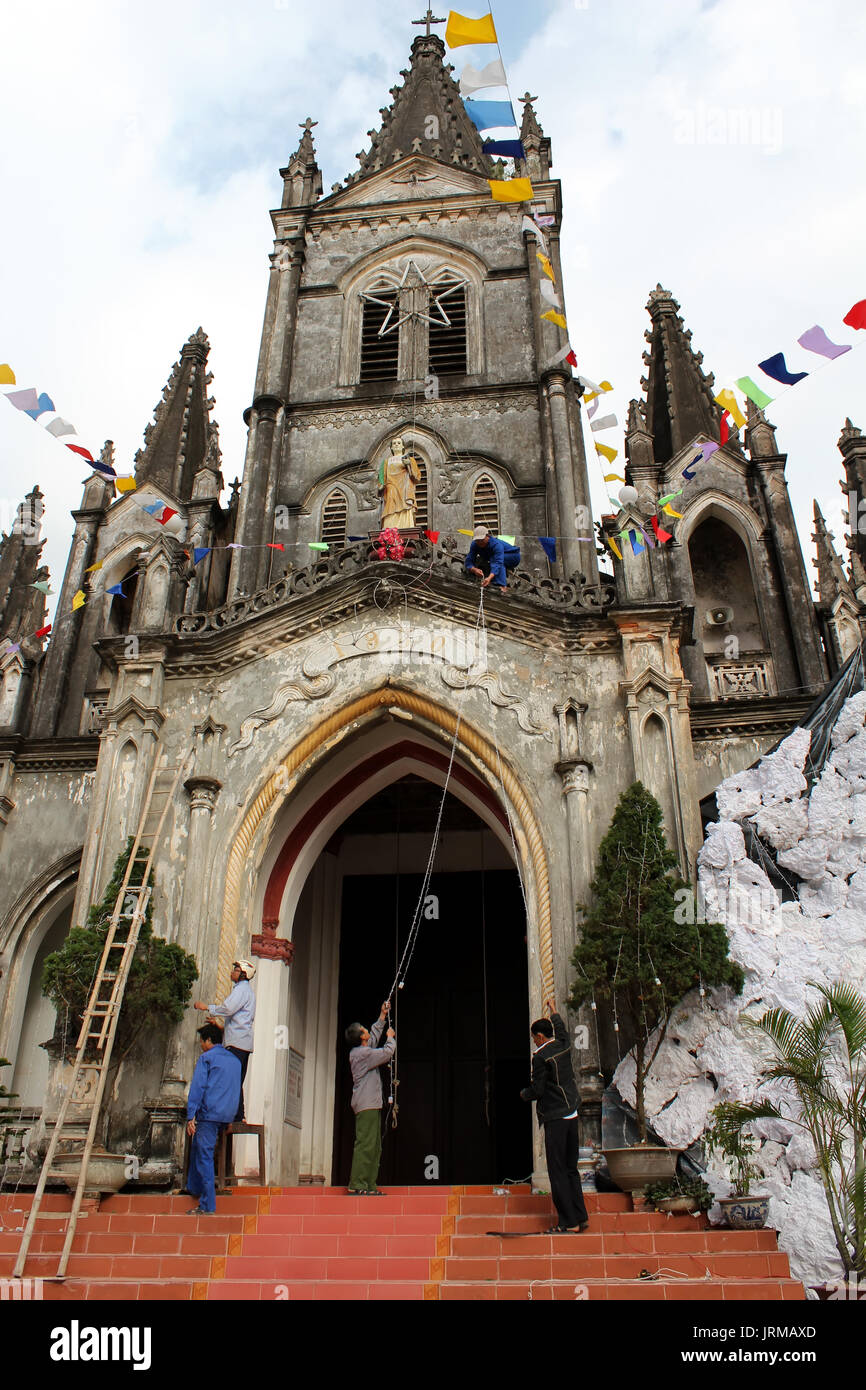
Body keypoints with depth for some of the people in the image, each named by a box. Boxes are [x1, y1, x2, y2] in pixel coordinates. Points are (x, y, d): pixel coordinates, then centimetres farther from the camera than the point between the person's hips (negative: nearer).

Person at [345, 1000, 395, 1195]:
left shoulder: (359, 1051, 17)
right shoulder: (363, 1053, -13)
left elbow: (374, 1035, 32)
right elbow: (388, 1053, -12)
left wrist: (382, 1016, 33)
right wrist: (391, 1038, 7)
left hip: (369, 1105, 10)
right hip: (367, 1105, -10)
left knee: (374, 1146, 9)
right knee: (365, 1144, -12)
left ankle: (369, 1185, 10)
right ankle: (357, 1184, -13)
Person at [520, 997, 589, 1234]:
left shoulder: (541, 1057, -14)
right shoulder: (564, 1047, 6)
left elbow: (537, 1090, -15)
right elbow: (562, 1031, 30)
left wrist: (524, 1093, 6)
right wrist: (554, 1012, 45)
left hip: (554, 1119, -8)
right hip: (572, 1115, 8)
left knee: (557, 1172, -1)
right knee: (571, 1169, 14)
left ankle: (568, 1221, 0)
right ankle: (581, 1217, 15)